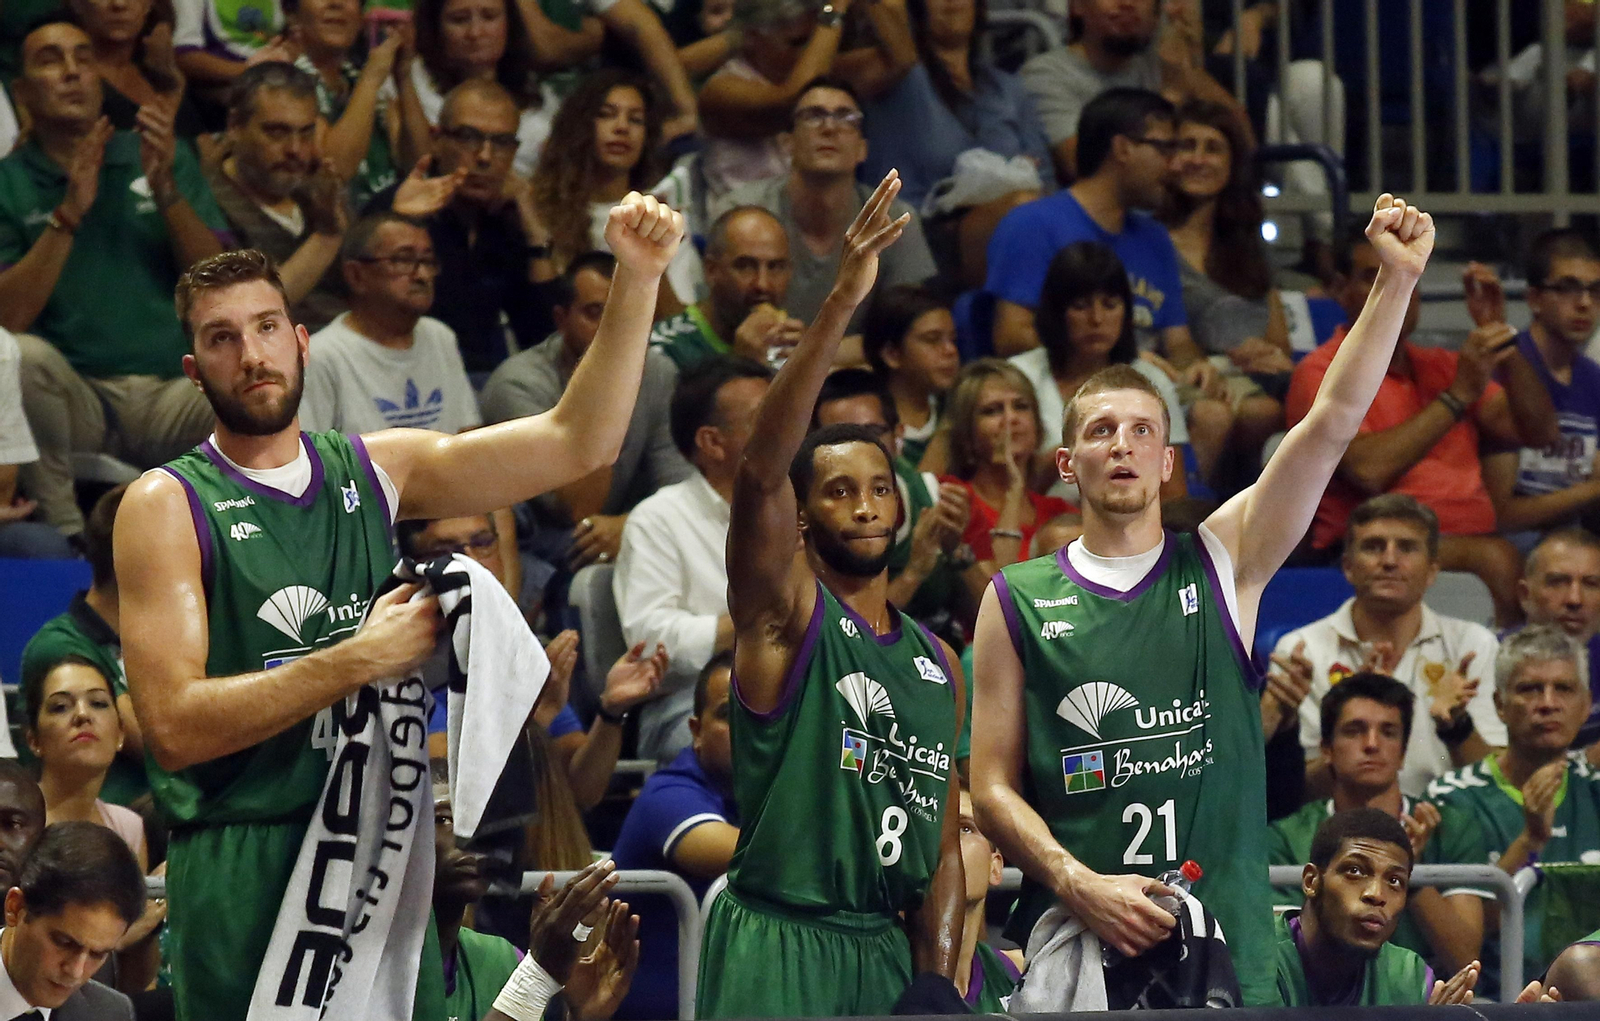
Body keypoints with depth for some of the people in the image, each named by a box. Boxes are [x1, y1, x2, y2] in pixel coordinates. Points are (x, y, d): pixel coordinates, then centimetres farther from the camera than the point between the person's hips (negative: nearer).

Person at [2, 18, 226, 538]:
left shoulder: (166, 158, 15)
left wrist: (166, 192, -9)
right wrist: (69, 214, -13)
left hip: (171, 396, 1)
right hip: (75, 396, -1)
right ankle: (65, 534, -19)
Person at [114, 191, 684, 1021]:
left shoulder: (374, 471, 11)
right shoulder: (166, 507, -4)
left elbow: (575, 443, 6)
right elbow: (174, 724, -13)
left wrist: (637, 281, -5)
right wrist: (357, 661, -16)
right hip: (245, 857, -4)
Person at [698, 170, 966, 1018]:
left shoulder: (937, 664, 16)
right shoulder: (786, 613, -1)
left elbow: (942, 843, 17)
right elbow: (761, 468, -18)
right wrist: (842, 304, -28)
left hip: (884, 950, 6)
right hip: (776, 943, -6)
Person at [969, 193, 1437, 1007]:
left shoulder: (1222, 566, 9)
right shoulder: (1018, 602, 8)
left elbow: (1332, 423, -1)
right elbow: (993, 786, 5)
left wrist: (1397, 280, -9)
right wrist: (1080, 886, -11)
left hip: (1224, 940, 1)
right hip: (1071, 939, -1)